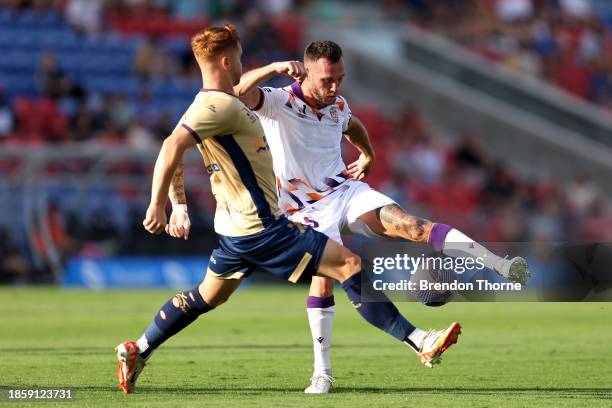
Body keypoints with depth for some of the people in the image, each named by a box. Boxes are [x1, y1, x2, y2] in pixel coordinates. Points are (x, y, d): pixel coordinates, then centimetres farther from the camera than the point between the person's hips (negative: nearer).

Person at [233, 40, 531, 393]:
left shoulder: (338, 106, 5)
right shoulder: (278, 103, -13)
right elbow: (239, 91, -34)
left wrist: (367, 156, 31)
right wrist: (275, 69, -43)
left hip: (346, 190, 3)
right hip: (309, 208, -3)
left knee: (408, 224, -19)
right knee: (324, 278, -22)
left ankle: (503, 267, -28)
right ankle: (322, 373, -9)